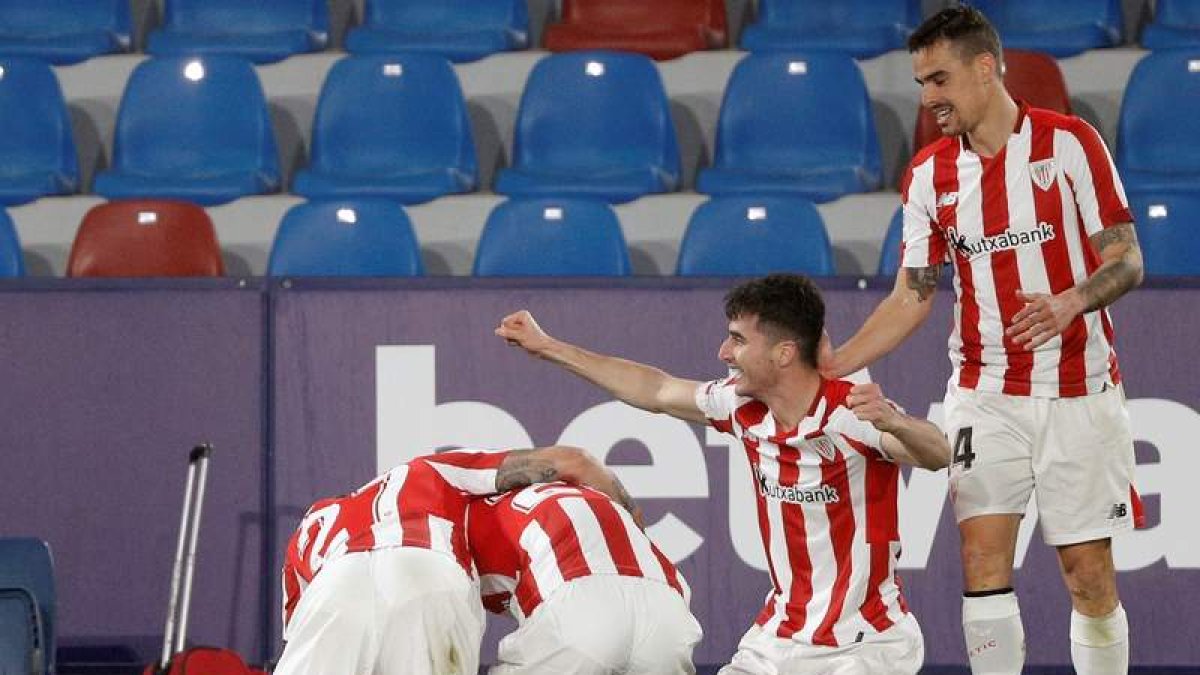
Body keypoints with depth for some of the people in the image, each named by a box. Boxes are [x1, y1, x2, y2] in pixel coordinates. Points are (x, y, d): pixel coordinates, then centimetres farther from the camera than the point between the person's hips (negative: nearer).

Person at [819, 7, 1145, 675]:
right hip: (984, 391, 3)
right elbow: (913, 297, 10)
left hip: (1078, 391, -3)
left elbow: (1127, 260, -8)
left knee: (1090, 570, -2)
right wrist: (832, 364, -2)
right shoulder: (929, 174, 6)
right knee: (983, 557, -7)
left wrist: (1068, 303, -27)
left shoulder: (1070, 142, -7)